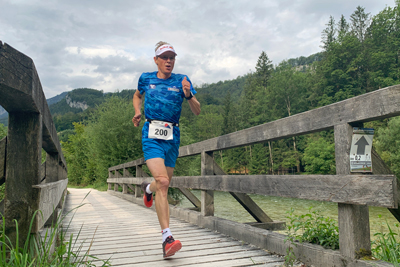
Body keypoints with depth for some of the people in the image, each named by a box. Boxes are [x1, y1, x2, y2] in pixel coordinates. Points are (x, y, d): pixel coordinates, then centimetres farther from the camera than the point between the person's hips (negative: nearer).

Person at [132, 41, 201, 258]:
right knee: (162, 181, -21)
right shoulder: (146, 79, 7)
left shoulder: (181, 81, 5)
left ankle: (148, 188, 51)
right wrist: (137, 111, 8)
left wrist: (188, 95, -18)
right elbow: (137, 95, 28)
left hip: (172, 136, 2)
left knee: (164, 185, 12)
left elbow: (197, 112, 1)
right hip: (151, 134, -2)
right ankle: (167, 237, -20)